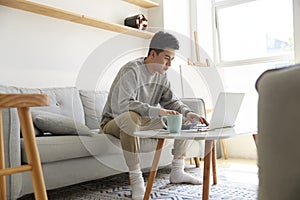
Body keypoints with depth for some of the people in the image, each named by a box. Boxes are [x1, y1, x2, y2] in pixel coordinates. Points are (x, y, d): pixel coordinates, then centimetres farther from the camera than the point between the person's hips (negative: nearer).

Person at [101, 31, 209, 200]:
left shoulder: (162, 75, 2)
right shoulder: (132, 71, -23)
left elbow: (172, 101, 6)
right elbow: (122, 105, -36)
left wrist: (188, 113, -16)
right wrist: (158, 111, -43)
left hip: (144, 122, 8)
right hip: (115, 122, -7)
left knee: (186, 121, 1)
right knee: (130, 116, -43)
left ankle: (177, 172, 6)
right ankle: (136, 180, -34)